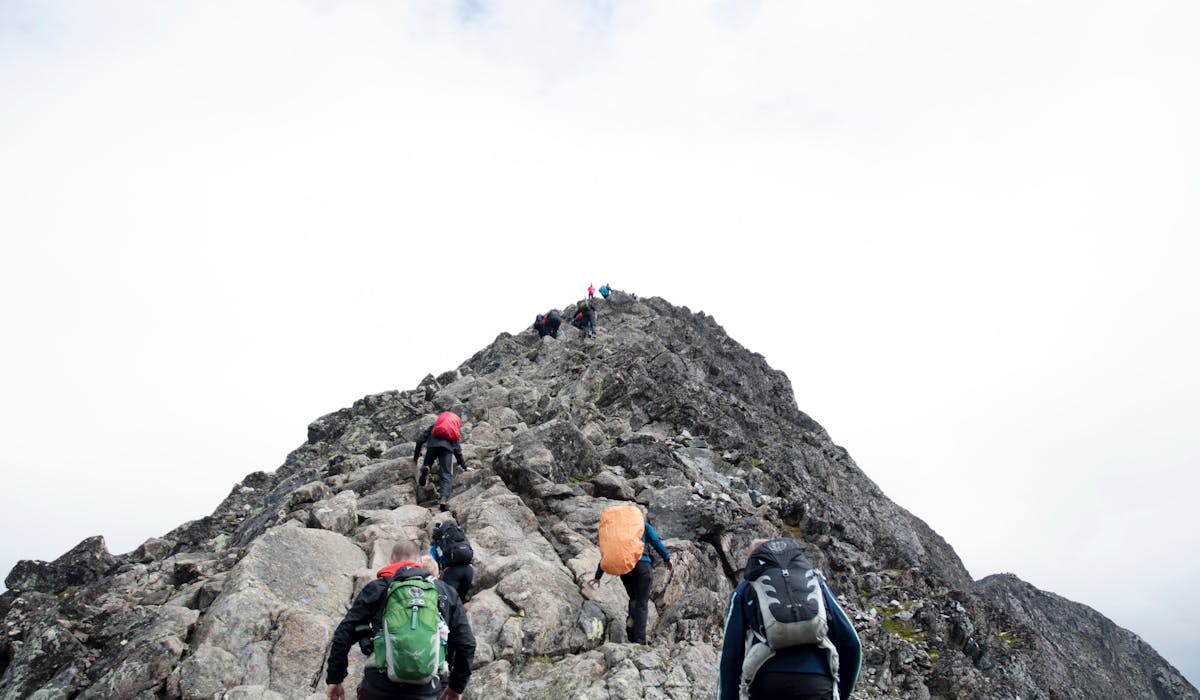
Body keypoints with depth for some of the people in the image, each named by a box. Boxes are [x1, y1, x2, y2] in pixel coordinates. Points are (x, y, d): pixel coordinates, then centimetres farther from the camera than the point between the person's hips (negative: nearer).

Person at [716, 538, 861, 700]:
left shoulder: (745, 589, 18)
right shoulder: (815, 579, 23)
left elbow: (730, 656, 10)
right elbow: (851, 642, 16)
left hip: (767, 686, -1)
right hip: (818, 686, 1)